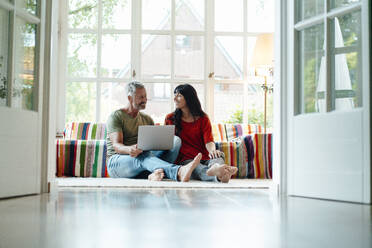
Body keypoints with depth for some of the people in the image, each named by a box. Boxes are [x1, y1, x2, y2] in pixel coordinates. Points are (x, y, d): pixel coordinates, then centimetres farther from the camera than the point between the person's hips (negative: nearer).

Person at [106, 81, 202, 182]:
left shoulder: (147, 119, 20)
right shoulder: (116, 117, 0)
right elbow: (116, 145, -14)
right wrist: (129, 150, -39)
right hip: (116, 162, -5)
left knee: (175, 140, -16)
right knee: (143, 157, -41)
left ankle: (158, 171, -46)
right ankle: (179, 173, -66)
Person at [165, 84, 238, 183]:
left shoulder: (203, 119, 15)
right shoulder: (170, 119, 18)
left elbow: (209, 141, 0)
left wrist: (212, 150, -26)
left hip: (204, 159, 2)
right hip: (184, 161, -1)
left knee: (219, 154, -33)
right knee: (196, 168, -38)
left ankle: (215, 169, -71)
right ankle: (217, 175, -73)